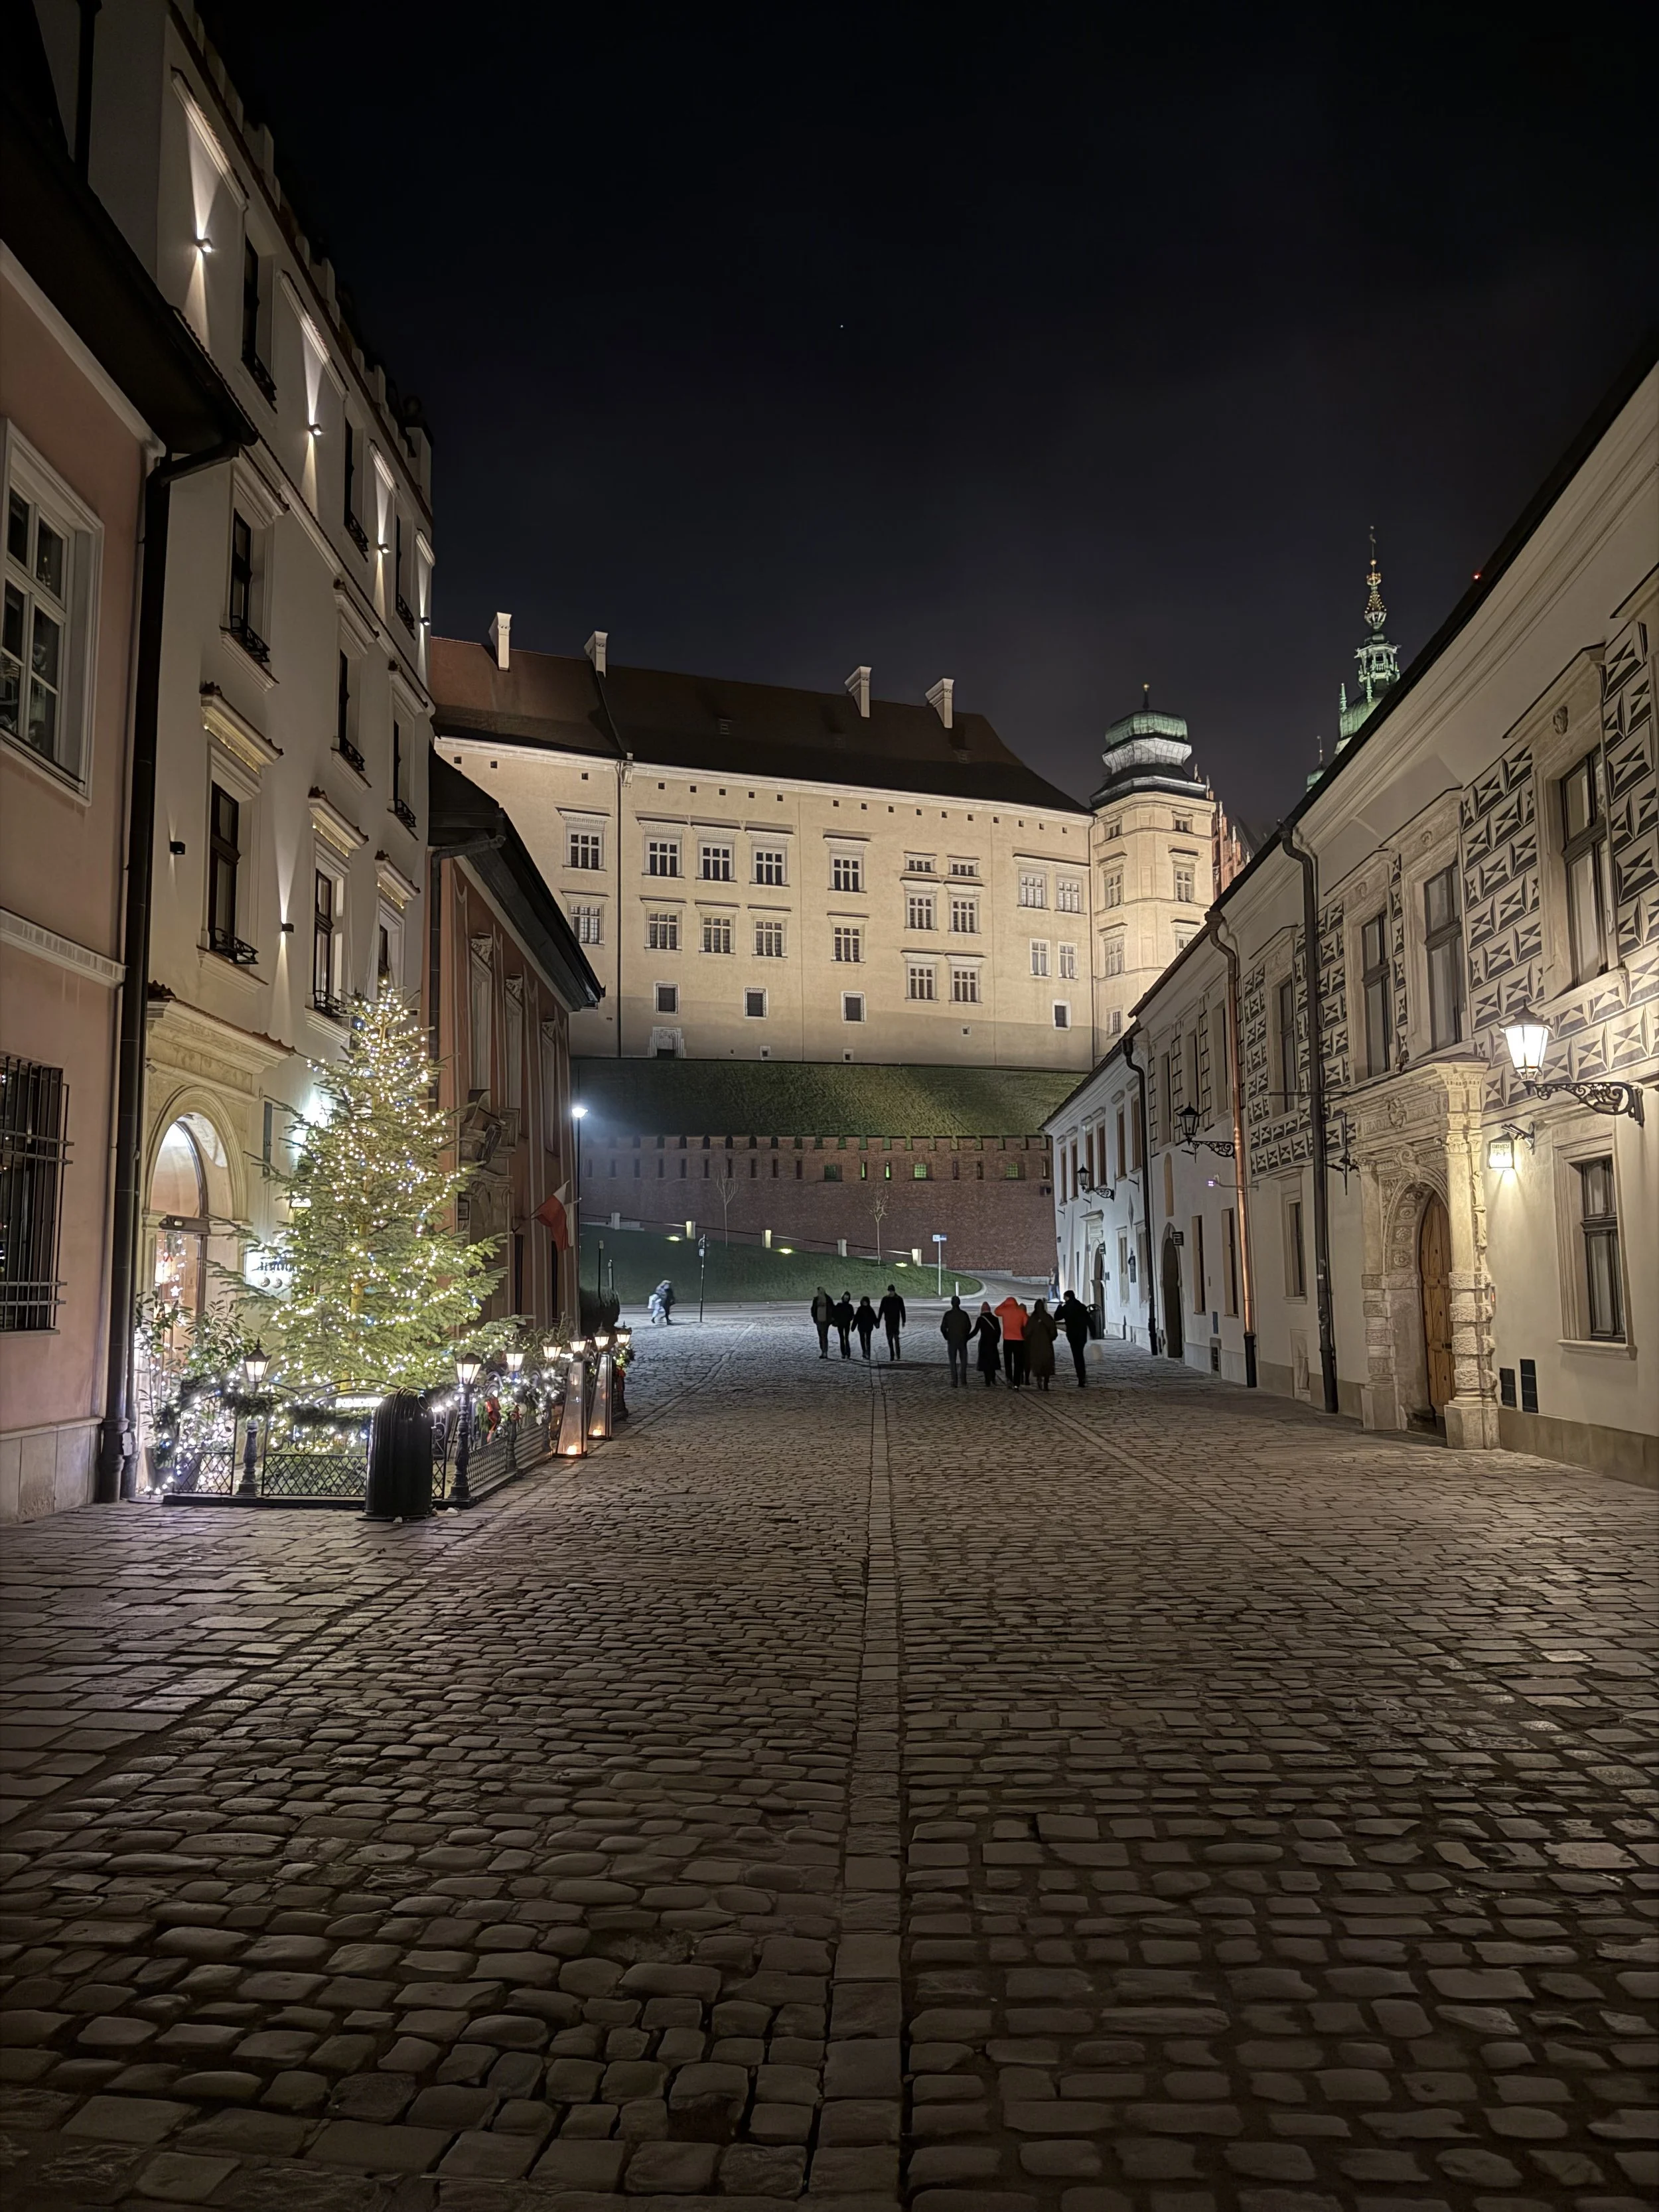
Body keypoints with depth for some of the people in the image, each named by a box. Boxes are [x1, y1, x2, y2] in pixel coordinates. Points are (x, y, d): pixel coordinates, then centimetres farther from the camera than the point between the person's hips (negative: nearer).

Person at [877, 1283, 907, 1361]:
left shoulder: (899, 1299, -3)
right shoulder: (885, 1299, 3)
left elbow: (902, 1311, 1)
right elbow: (881, 1311, 5)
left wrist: (903, 1321, -2)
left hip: (896, 1322, -3)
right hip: (888, 1322, 3)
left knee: (896, 1337, -12)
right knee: (889, 1338, 5)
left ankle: (897, 1354, -7)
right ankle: (892, 1355, 12)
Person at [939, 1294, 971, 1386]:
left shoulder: (948, 1314, -7)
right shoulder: (964, 1314, -3)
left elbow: (943, 1328, -6)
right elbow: (969, 1327, 2)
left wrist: (947, 1337, 9)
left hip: (952, 1341, -1)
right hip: (962, 1341, 1)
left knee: (953, 1362, 6)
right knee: (963, 1362, 9)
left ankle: (954, 1382, 1)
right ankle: (963, 1382, 1)